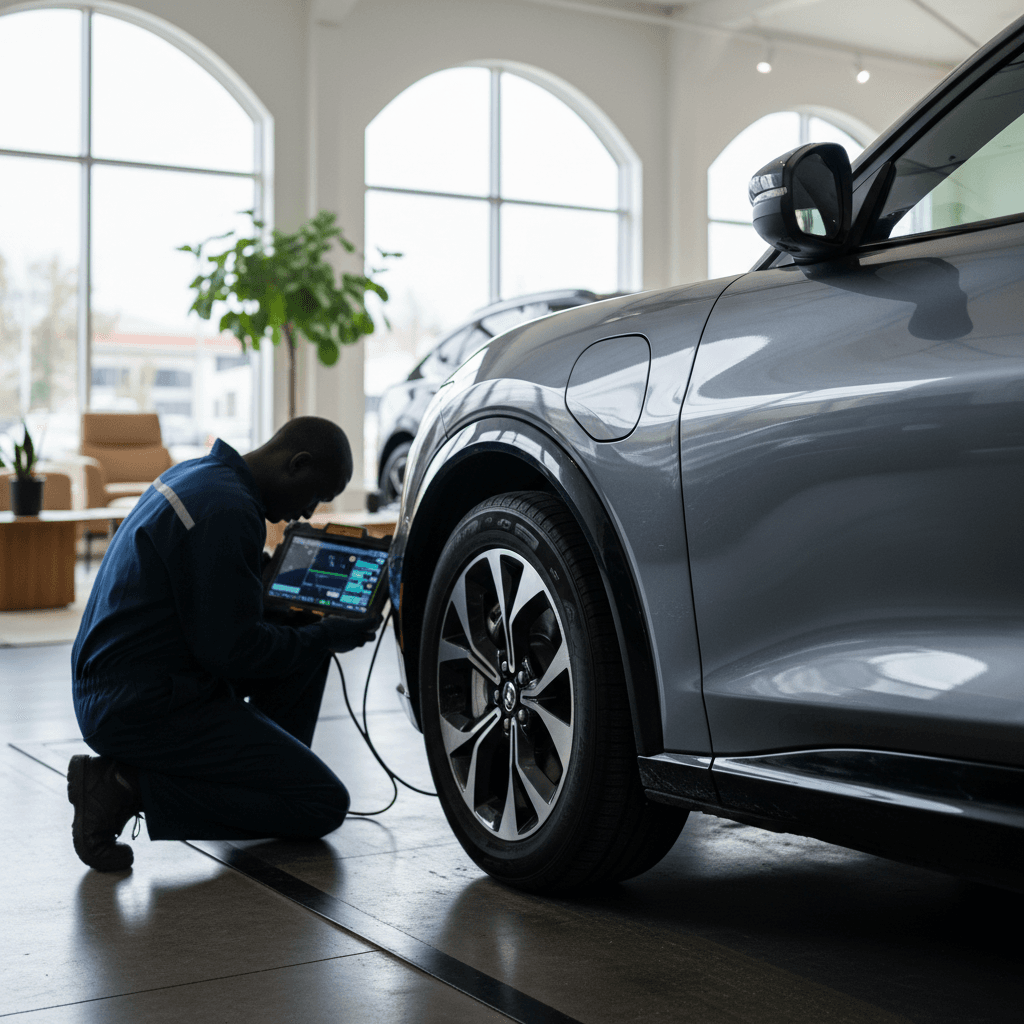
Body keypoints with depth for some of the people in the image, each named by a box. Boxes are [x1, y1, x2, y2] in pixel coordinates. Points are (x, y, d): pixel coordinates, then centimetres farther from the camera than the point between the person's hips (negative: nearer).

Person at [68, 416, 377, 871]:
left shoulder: (198, 474, 11)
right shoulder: (228, 511, -21)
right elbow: (232, 651, -21)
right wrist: (329, 636, -7)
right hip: (147, 708, -10)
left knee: (306, 637, 17)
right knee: (324, 805, -9)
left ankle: (265, 769, 16)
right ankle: (132, 787, -9)